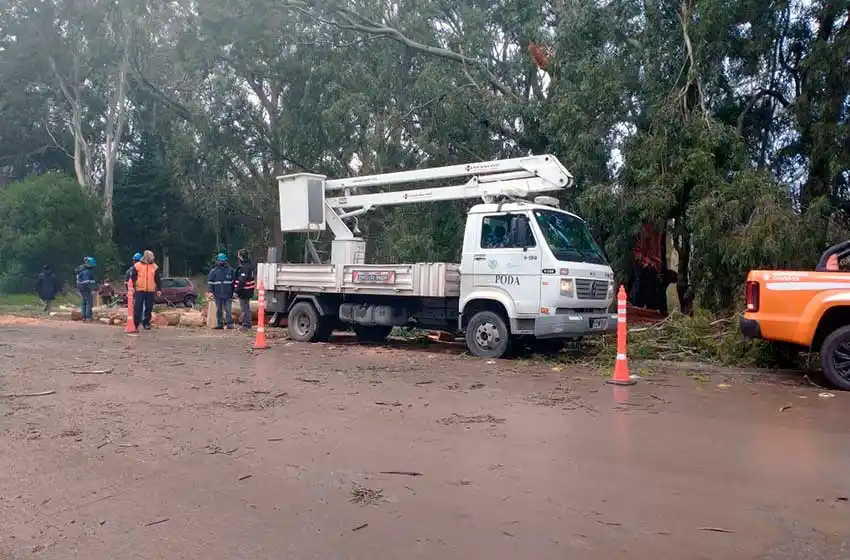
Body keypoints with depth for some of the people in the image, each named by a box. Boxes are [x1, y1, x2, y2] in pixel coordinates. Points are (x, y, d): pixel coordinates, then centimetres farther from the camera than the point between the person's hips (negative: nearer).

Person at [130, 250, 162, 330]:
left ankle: (146, 323, 17)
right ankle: (135, 324, 3)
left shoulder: (155, 267, 6)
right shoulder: (137, 266, 0)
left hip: (150, 291, 2)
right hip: (139, 290, -2)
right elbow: (132, 277, 5)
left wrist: (159, 289, 6)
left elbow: (158, 279, 9)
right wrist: (131, 288, 2)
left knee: (148, 309, 7)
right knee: (138, 308, -4)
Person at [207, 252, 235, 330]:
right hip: (218, 294, 1)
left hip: (227, 294, -1)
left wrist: (233, 292, 8)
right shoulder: (213, 271, 5)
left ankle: (229, 323, 2)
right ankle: (219, 324, 14)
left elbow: (233, 282, 10)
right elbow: (210, 282, 6)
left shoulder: (230, 270, 6)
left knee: (228, 309, -2)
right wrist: (211, 291, -2)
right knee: (219, 310, 7)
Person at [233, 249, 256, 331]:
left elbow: (242, 280, -25)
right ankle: (248, 324, 25)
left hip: (244, 290, -11)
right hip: (248, 291, 11)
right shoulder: (248, 265, 13)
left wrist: (236, 290, -22)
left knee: (244, 309, -5)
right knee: (247, 308, 17)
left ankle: (246, 325, -1)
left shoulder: (244, 267, -20)